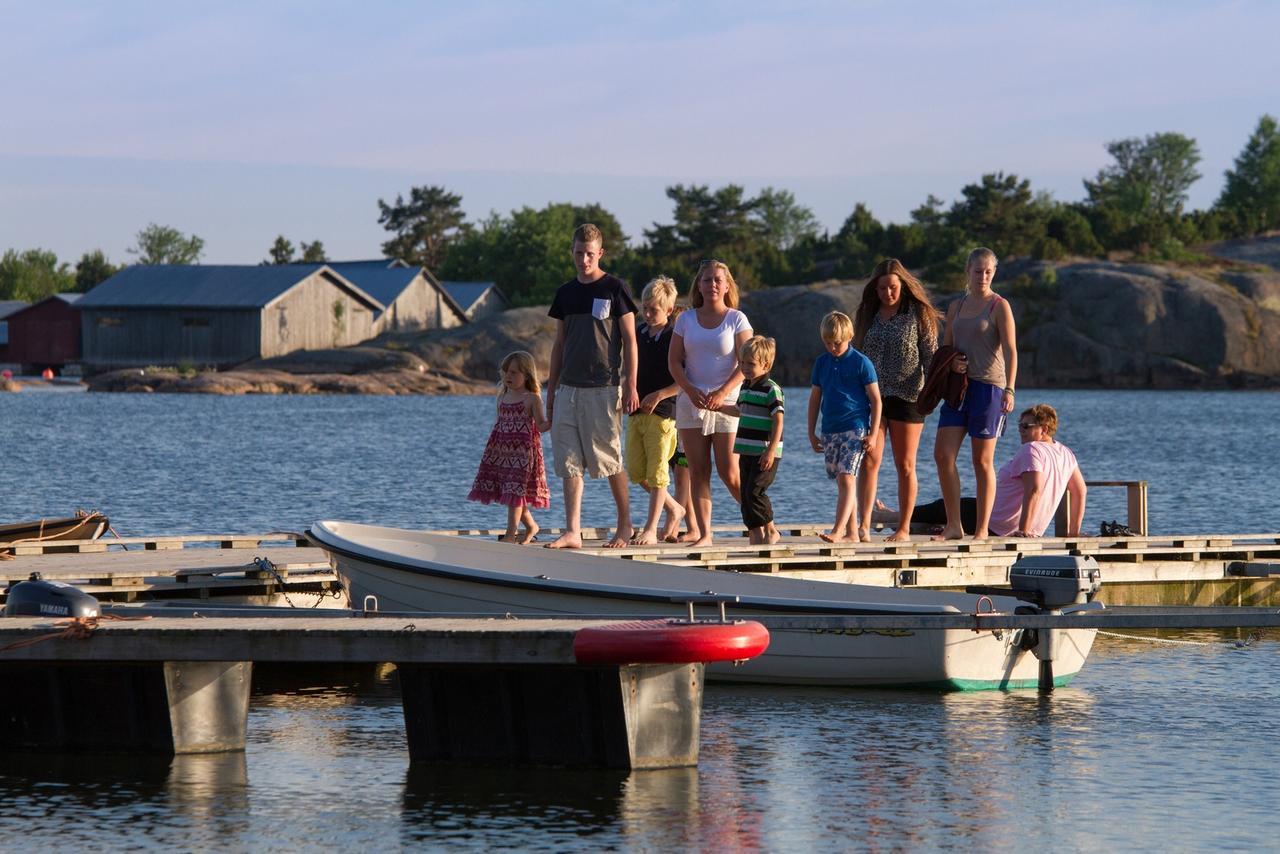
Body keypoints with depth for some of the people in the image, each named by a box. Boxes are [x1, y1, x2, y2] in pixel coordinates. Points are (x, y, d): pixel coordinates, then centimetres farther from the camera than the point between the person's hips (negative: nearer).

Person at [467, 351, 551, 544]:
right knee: (510, 493, 9)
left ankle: (511, 533, -8)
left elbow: (541, 425, -10)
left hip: (522, 451, -7)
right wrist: (491, 448, 19)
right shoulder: (503, 397, 14)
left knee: (515, 491, -10)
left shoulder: (532, 399, -5)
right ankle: (531, 526, 26)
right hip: (501, 452, 7)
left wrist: (549, 423, -32)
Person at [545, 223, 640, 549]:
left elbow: (629, 340, -3)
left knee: (608, 458, -2)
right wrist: (551, 390, 14)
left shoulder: (615, 289, -2)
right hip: (569, 388, 5)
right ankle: (572, 531, -1)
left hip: (604, 388, -5)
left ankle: (625, 524, 13)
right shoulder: (566, 292, 13)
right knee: (569, 462, -1)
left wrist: (631, 386, -9)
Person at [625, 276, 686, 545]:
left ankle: (650, 530, -2)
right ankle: (674, 509, 26)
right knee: (636, 472, 7)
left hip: (662, 412, -7)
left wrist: (659, 395, -17)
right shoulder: (638, 334, 12)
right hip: (636, 411, 7)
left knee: (656, 472, -5)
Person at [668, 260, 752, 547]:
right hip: (692, 401, 3)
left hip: (727, 402, -3)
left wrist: (722, 393, -18)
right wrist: (690, 391, -11)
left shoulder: (736, 319, 1)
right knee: (698, 472, -1)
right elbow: (674, 361, 5)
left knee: (729, 473, -7)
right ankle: (704, 533, -1)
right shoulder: (686, 319, 9)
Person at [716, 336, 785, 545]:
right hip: (746, 452, 9)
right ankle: (755, 535, 12)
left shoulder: (771, 389, -12)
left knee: (755, 492, -15)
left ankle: (771, 530, -2)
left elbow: (778, 421, -17)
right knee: (745, 495, 7)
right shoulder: (745, 387, 13)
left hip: (764, 454, -9)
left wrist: (771, 450, -22)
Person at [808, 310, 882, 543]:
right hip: (829, 430, 6)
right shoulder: (822, 363, 10)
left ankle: (838, 531, -24)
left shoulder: (861, 363, -5)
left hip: (855, 428, -6)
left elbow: (875, 399, -4)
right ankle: (852, 532, 14)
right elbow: (815, 399, 17)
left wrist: (873, 434, -9)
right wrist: (812, 433, 14)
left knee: (846, 478, -16)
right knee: (842, 482, 9)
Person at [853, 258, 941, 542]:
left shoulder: (918, 315, 0)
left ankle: (904, 528, 10)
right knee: (869, 460, -10)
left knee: (905, 465, 3)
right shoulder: (868, 315, 11)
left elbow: (931, 356, -3)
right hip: (872, 396, 3)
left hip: (906, 397, -3)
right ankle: (864, 524, -17)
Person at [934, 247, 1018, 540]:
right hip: (959, 385, 6)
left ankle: (982, 529, 3)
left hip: (988, 385, -6)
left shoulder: (999, 306, -2)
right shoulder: (956, 307, 15)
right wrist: (952, 364, -2)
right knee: (943, 454, -5)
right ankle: (953, 526, 0)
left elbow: (1010, 351, -9)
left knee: (983, 461, -2)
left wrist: (1009, 390, -20)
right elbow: (945, 348, 21)